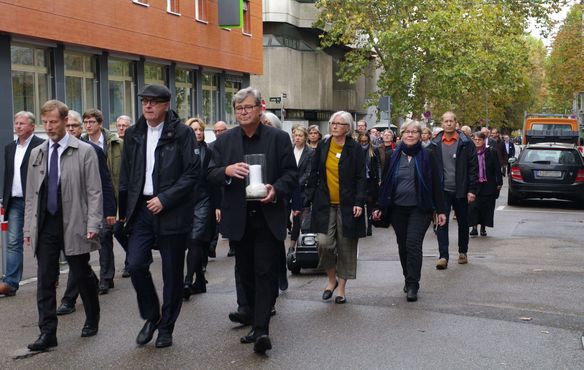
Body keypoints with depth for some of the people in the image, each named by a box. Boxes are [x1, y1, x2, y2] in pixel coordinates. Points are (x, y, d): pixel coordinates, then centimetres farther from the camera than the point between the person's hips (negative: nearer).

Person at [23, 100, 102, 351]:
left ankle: (92, 320, 29)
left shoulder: (84, 151, -4)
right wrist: (29, 226, 8)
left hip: (74, 224, -4)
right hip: (45, 226, 4)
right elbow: (31, 194, 13)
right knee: (45, 280, 2)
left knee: (82, 275, 7)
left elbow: (94, 192, -6)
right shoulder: (37, 153, 10)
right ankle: (47, 332, 7)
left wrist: (93, 225, -13)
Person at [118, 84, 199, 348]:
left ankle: (166, 327, 20)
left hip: (172, 211, -4)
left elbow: (192, 173, -9)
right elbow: (126, 175, 15)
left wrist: (165, 199, -16)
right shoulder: (133, 134, 9)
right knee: (135, 265, -6)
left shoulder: (182, 133, -5)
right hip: (142, 209, 4)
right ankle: (151, 317, 17)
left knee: (172, 272, 4)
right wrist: (124, 211, 11)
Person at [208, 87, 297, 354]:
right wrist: (227, 170, -18)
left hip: (269, 216, -3)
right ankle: (257, 318, 27)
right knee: (246, 273, 12)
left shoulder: (279, 138, 0)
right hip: (239, 218, 3)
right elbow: (211, 175, 3)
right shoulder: (224, 140, 6)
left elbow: (291, 173, 0)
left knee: (265, 273, -7)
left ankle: (261, 330, -8)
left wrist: (276, 189, -19)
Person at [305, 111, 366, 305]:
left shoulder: (355, 149, -2)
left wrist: (359, 202, -12)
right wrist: (310, 197, 5)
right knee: (324, 243, -10)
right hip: (325, 204, 2)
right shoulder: (322, 147, 6)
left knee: (346, 246, 4)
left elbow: (361, 178, -3)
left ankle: (342, 287, 17)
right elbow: (314, 174, 10)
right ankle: (331, 279, 15)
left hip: (347, 205, -2)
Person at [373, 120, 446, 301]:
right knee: (402, 246, 10)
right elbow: (386, 183, 10)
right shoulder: (395, 156, 6)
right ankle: (408, 279, 25)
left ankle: (413, 285, -7)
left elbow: (436, 184, -1)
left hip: (419, 208, -4)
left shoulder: (427, 156, -1)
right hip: (397, 208, 4)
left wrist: (440, 210, -4)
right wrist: (380, 207, 6)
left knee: (413, 244, -12)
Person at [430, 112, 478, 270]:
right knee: (441, 223, -8)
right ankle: (443, 256, -8)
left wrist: (472, 190, -9)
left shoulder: (466, 143, -2)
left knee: (463, 223, 12)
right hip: (442, 191, 0)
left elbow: (473, 167, -3)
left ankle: (462, 252, 29)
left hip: (461, 191, 0)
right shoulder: (435, 144, 3)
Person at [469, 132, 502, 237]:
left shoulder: (492, 152, 1)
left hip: (488, 185, 0)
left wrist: (499, 183, -2)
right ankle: (474, 227, -2)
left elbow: (497, 169, 2)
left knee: (486, 206, 7)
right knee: (473, 206, -8)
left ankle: (483, 228, 19)